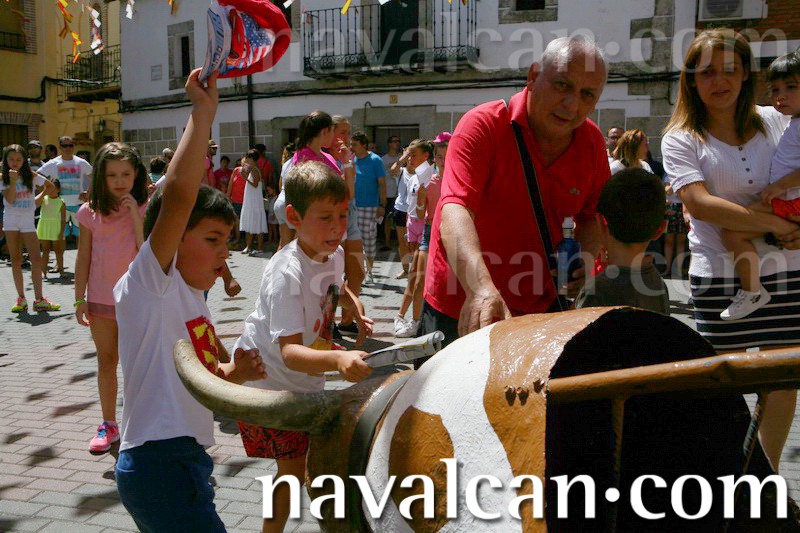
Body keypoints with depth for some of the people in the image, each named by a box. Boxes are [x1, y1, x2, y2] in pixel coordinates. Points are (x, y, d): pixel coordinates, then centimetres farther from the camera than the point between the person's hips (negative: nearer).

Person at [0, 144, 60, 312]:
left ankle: (39, 300, -5)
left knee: (36, 258, -8)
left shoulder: (31, 176, 1)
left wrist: (38, 199, 1)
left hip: (28, 219, 0)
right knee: (15, 259, 4)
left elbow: (51, 187, 11)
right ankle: (21, 298, 10)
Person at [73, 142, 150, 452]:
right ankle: (108, 425, 23)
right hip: (101, 298, 3)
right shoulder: (90, 212, 0)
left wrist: (136, 215, -22)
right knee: (106, 361, 11)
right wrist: (79, 299, 2)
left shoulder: (145, 210, -7)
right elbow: (83, 258, 3)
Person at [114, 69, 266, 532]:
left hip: (188, 458, 9)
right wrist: (203, 113, -25)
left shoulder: (192, 299, 15)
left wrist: (234, 372, 4)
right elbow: (178, 198, -25)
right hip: (158, 462, -9)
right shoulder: (148, 285, -10)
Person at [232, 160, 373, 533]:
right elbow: (289, 351, -41)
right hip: (269, 381, -7)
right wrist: (338, 359, -58)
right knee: (292, 471, -3)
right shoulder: (287, 274, -32)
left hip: (305, 382, 8)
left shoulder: (335, 254, -5)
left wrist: (356, 308, 2)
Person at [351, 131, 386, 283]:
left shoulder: (375, 160, -4)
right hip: (352, 206, 4)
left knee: (369, 239, 0)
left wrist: (382, 205, -11)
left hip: (369, 206, -4)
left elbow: (382, 184, -5)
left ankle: (369, 272, 11)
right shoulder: (351, 160, 9)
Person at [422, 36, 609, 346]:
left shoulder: (592, 141, -2)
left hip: (539, 309, 4)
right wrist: (481, 288, -50)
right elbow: (455, 210, -34)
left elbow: (593, 215, 13)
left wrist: (586, 255, -10)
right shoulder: (482, 125, -19)